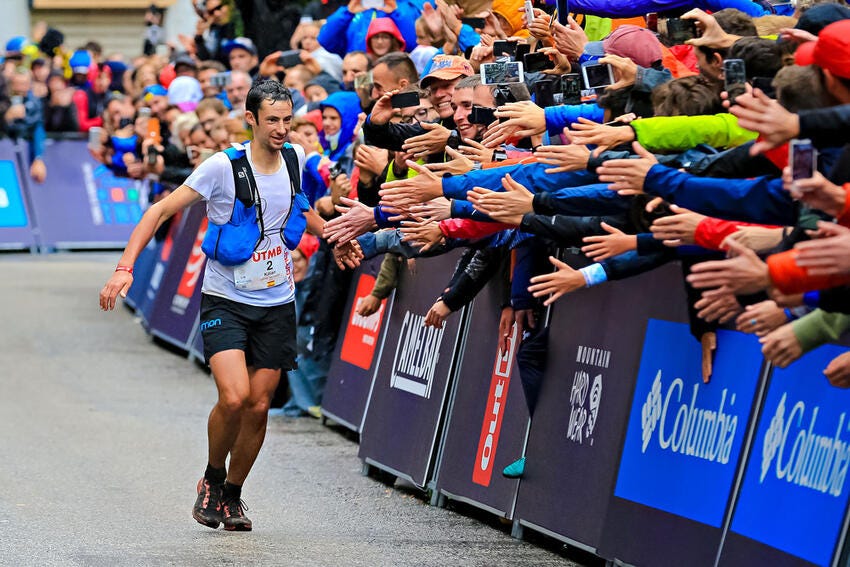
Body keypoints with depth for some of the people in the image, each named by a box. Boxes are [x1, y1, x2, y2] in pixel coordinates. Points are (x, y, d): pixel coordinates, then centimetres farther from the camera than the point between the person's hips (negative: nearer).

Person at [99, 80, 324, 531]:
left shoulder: (296, 159, 0)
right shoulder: (223, 167, -15)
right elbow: (162, 210, -12)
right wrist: (125, 266, -20)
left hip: (277, 304, 4)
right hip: (225, 302, -4)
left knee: (259, 405, 3)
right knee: (234, 397, -20)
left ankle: (232, 494, 24)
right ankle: (212, 479, 7)